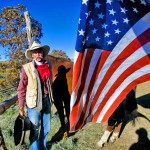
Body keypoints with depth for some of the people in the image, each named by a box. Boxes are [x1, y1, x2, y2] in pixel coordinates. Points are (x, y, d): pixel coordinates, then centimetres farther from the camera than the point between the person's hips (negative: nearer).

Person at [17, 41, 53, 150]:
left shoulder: (48, 65, 2)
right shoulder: (27, 68, -11)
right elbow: (21, 89, -8)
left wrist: (51, 98, 14)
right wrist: (21, 107, -7)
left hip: (47, 101, 5)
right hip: (34, 103, -4)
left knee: (46, 128, 18)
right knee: (35, 130, 6)